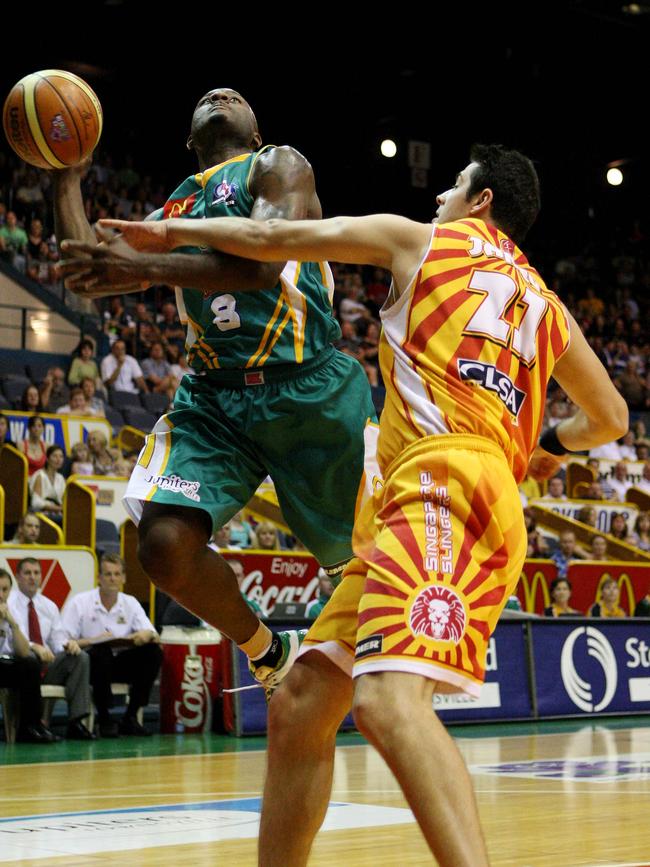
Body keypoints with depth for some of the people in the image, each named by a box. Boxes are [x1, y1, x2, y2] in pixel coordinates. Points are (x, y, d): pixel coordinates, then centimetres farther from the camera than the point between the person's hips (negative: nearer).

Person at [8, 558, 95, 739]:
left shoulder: (49, 606, 17)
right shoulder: (8, 604, -2)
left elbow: (58, 639, 13)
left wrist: (68, 643, -13)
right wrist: (34, 647, -32)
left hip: (46, 665, 5)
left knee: (80, 657, -19)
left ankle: (75, 722, -25)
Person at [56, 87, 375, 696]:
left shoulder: (278, 166, 3)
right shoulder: (173, 208, 21)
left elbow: (263, 262, -17)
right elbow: (86, 273, 16)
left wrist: (149, 267, -28)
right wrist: (65, 172, 11)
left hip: (310, 388, -4)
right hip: (213, 399, 4)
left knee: (361, 558, 3)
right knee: (165, 545, -17)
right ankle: (269, 655, 7)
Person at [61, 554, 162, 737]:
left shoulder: (130, 603, 9)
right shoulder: (78, 603, -3)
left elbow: (153, 635, -1)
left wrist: (146, 635, -25)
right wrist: (93, 641, -23)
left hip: (120, 663, 4)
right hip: (91, 662, -4)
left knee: (153, 652, -19)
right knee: (101, 652, -37)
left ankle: (130, 718, -13)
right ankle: (104, 720, -23)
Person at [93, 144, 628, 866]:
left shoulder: (419, 240, 12)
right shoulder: (543, 301, 28)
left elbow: (273, 239, 15)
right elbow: (610, 418, 34)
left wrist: (170, 233, 29)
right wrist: (552, 445, 54)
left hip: (442, 485, -8)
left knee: (387, 698, -30)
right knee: (299, 707, 10)